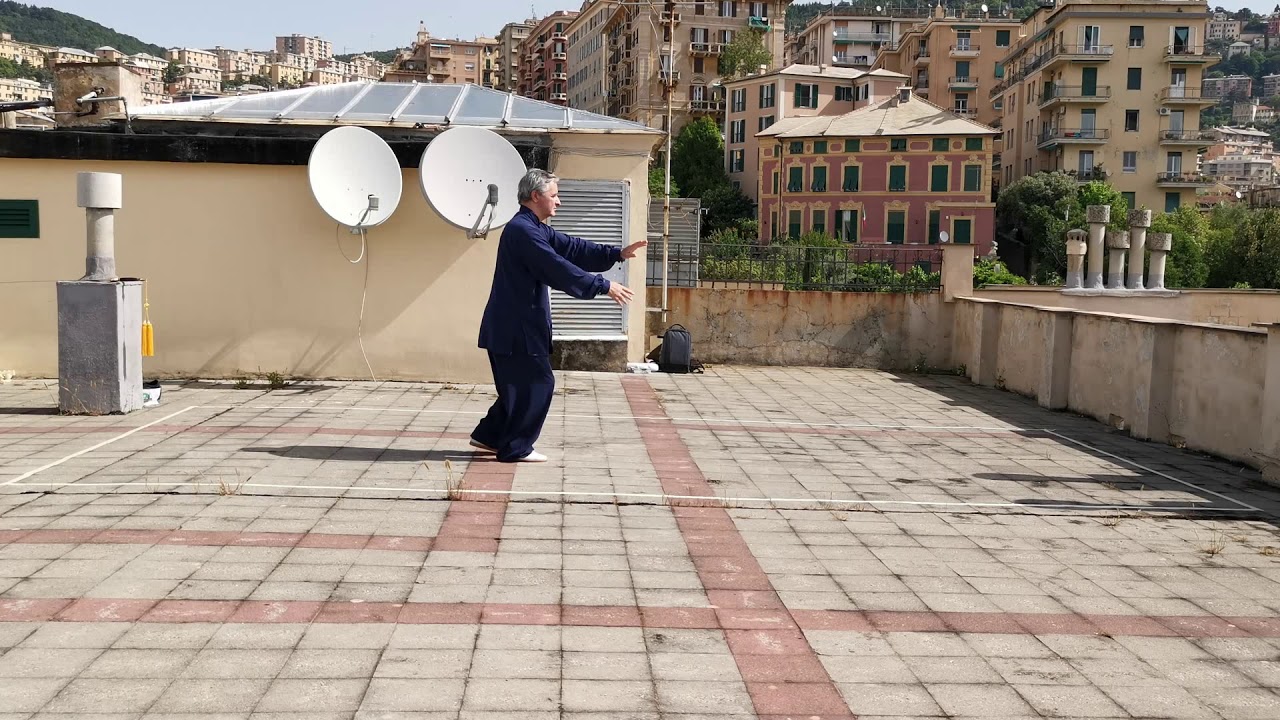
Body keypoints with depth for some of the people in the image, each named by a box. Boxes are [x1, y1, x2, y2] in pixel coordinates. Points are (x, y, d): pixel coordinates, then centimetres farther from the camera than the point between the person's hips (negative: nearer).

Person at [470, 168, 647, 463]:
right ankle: (516, 448, 5)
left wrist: (618, 254, 4)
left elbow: (572, 248, 14)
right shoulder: (522, 230, -18)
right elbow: (557, 269, -24)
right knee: (538, 383, -3)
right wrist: (604, 287, -21)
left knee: (522, 384, 17)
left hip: (513, 326, 10)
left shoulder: (536, 229, 16)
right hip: (515, 326, -10)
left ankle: (488, 435, 25)